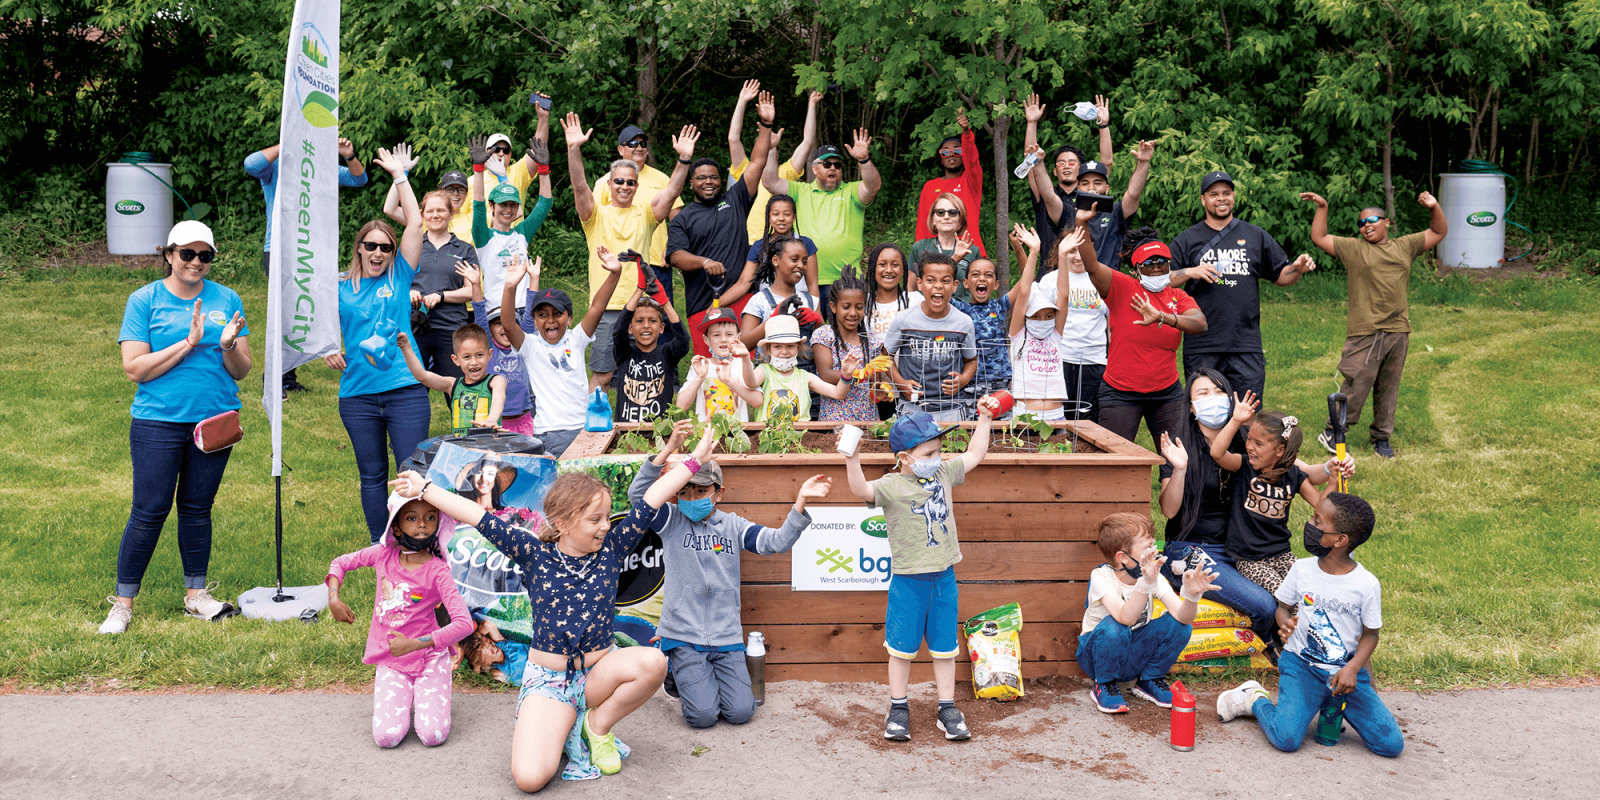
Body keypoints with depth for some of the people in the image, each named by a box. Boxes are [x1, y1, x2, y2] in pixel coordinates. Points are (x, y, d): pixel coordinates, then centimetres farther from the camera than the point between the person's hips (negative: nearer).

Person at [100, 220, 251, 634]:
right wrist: (188, 344, -16)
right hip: (158, 423, -3)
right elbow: (134, 369, -8)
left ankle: (196, 594, 23)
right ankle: (122, 603, 10)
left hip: (215, 420, 3)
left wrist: (228, 346, -16)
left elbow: (242, 370, 6)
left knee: (197, 508, 11)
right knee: (149, 512, -2)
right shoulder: (145, 300, 0)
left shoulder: (227, 300, 8)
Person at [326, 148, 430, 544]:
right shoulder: (341, 288, 8)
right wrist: (328, 349, -11)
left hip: (406, 389, -1)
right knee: (372, 475, 10)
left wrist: (399, 174, 2)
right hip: (358, 393, 2)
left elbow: (415, 223, 0)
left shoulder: (399, 277, 5)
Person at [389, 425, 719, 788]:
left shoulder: (611, 549, -3)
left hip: (600, 669, 2)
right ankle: (561, 728, 12)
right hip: (548, 678, -2)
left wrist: (694, 459, -6)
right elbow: (480, 518, -8)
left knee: (653, 661, -32)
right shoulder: (535, 553, -6)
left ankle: (598, 725, -4)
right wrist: (425, 489, -8)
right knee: (529, 777, -23)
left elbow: (650, 502, -6)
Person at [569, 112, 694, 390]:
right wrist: (574, 149, -24)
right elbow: (580, 187, -9)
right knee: (602, 376, -1)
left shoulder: (645, 214, 12)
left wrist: (685, 159, -16)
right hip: (606, 306, -2)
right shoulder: (597, 213, 6)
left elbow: (672, 192, -1)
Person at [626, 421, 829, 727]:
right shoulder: (671, 521, 0)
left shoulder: (733, 525, 6)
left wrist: (800, 502, -18)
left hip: (726, 636, 2)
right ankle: (680, 675, 19)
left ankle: (711, 677, 22)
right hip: (683, 636, -2)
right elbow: (638, 494, -16)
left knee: (740, 712, -10)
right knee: (703, 715, -14)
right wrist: (669, 448, -27)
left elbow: (778, 541, -4)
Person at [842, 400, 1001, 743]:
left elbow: (974, 454, 17)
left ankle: (948, 709, 24)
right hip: (908, 581, -4)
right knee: (902, 647, 8)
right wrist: (853, 462, -46)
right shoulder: (892, 486, -13)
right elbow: (862, 491, -30)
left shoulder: (944, 474, 5)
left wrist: (985, 419, 15)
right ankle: (898, 708, 24)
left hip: (944, 577, 4)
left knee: (944, 647, 13)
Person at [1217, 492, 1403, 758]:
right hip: (1301, 665, -1)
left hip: (1346, 670, 1)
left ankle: (1337, 704, 18)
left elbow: (1370, 634, 1)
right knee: (1286, 739, -22)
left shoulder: (1367, 584, -9)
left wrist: (1352, 668, -16)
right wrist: (1285, 622, -14)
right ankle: (1256, 699, 10)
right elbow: (1283, 607, 11)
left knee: (1392, 744, -7)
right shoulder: (1302, 569, -3)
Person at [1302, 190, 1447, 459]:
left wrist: (1434, 207, 7)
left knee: (1389, 389, 10)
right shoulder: (1352, 248, 6)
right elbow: (1318, 238, 6)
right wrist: (1322, 208, 1)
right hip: (1364, 333, -4)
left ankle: (1381, 437, 21)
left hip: (1398, 331, 4)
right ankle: (1331, 432, 10)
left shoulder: (1405, 246, 15)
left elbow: (1439, 232, 22)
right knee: (1356, 386, -5)